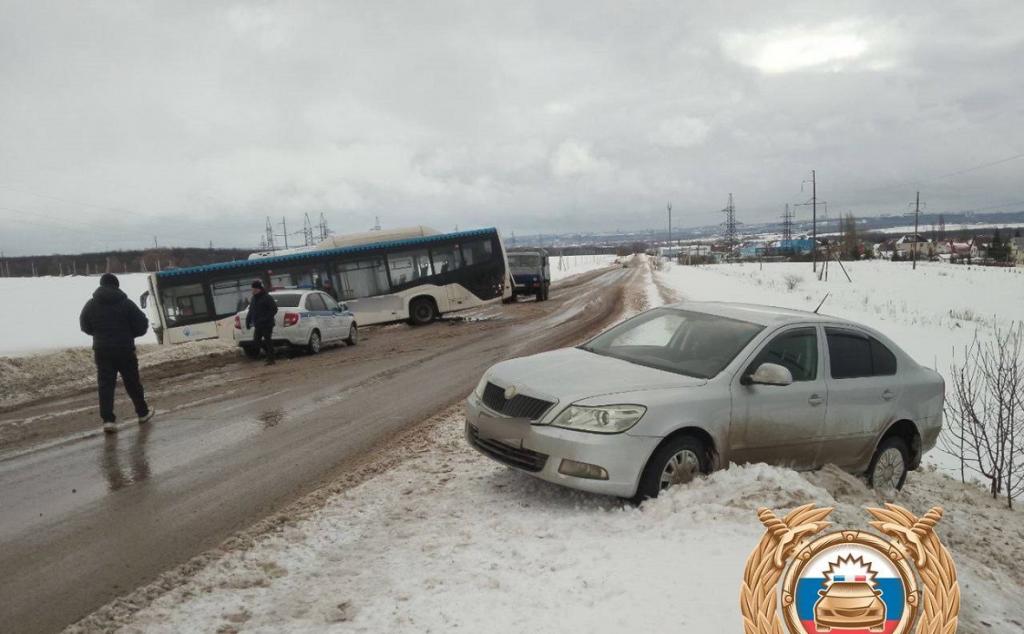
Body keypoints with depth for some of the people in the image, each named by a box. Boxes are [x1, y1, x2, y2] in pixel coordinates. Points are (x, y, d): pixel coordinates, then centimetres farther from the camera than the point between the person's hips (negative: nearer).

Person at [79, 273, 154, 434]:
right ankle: (143, 412, 24)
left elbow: (85, 326, 9)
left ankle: (108, 419, -5)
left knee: (105, 385, 3)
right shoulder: (126, 303, -8)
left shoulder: (91, 304, 1)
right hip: (125, 349, -2)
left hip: (101, 350, 2)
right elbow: (142, 324, -7)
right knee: (132, 382, 11)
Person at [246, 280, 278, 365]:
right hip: (258, 325, 8)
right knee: (256, 341, 8)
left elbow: (274, 309, -16)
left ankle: (271, 359, 5)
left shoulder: (267, 298, -11)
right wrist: (248, 321, 5)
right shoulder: (254, 298, 14)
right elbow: (251, 311, 17)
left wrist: (265, 319, -22)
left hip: (267, 325, -8)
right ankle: (269, 353, 24)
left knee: (267, 341, -4)